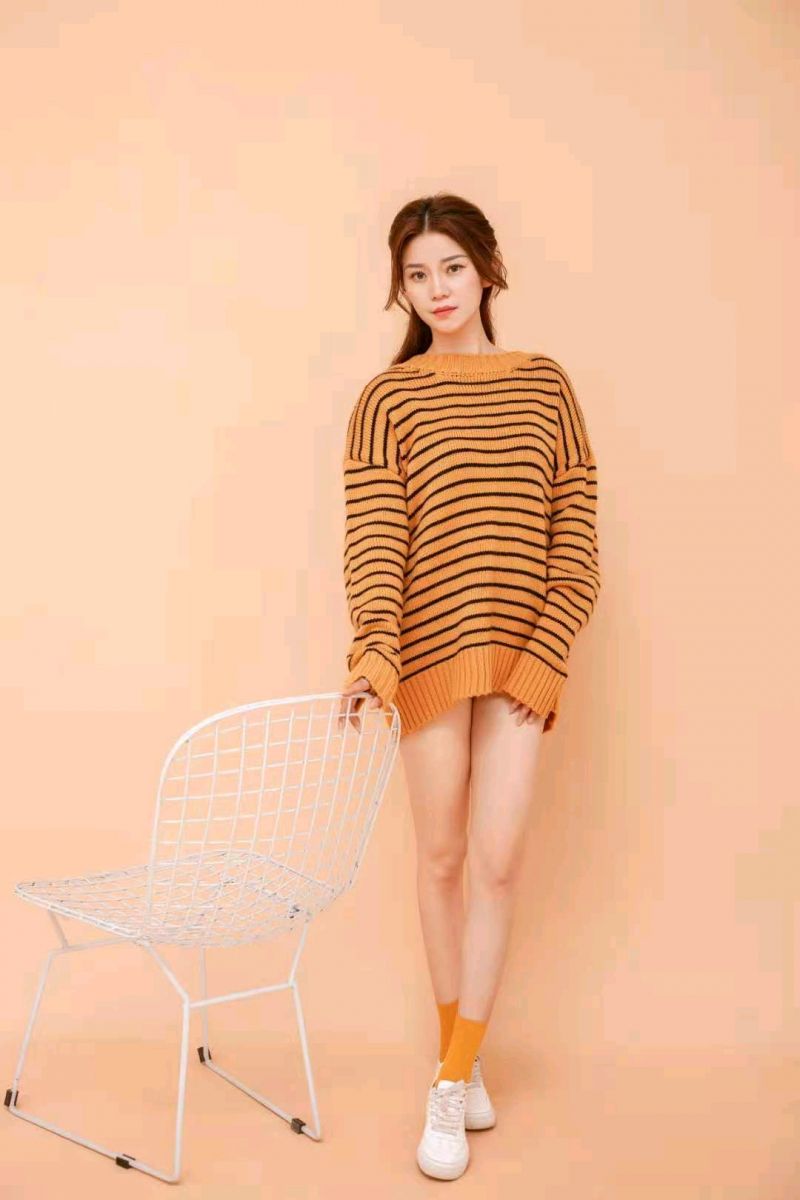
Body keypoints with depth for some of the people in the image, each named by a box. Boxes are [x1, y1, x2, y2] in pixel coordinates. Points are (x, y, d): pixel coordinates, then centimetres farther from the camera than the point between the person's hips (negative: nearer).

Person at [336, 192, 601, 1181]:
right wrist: (372, 658, -21)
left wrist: (546, 654, -8)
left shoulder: (546, 386, 5)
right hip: (432, 654, -1)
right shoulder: (387, 400, 0)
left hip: (523, 656, 1)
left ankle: (451, 1088, 12)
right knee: (443, 856, 9)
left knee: (496, 861, -1)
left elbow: (575, 537, 2)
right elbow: (373, 543, -9)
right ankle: (461, 1057, 28)